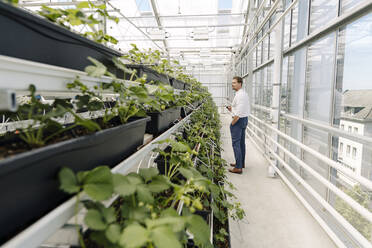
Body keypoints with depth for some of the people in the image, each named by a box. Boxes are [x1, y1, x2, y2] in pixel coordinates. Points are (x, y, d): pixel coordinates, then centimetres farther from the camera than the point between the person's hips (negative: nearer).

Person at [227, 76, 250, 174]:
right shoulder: (244, 93, 14)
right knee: (242, 142, 17)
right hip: (244, 119, 11)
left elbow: (239, 113, -24)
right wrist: (232, 109, 13)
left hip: (239, 120, -11)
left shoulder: (240, 95, -19)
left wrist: (232, 123, -16)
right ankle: (241, 163, 29)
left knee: (236, 143, -6)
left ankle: (238, 168, -2)